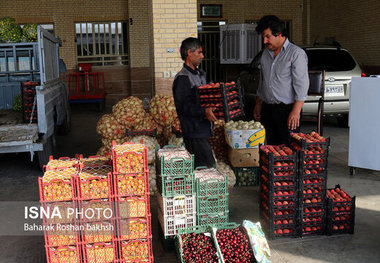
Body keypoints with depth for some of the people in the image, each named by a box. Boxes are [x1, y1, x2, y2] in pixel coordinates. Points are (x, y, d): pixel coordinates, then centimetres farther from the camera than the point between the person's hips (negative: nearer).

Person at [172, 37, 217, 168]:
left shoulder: (200, 74, 17)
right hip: (194, 133, -9)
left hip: (204, 130, 9)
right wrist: (204, 112, -29)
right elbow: (182, 106, -20)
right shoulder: (182, 78, -13)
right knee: (207, 166, -10)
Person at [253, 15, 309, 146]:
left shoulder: (296, 53, -9)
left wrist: (296, 111, -20)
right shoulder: (266, 53, 14)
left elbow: (301, 85, -14)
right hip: (267, 109, 6)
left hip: (287, 109, -6)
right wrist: (258, 104, 19)